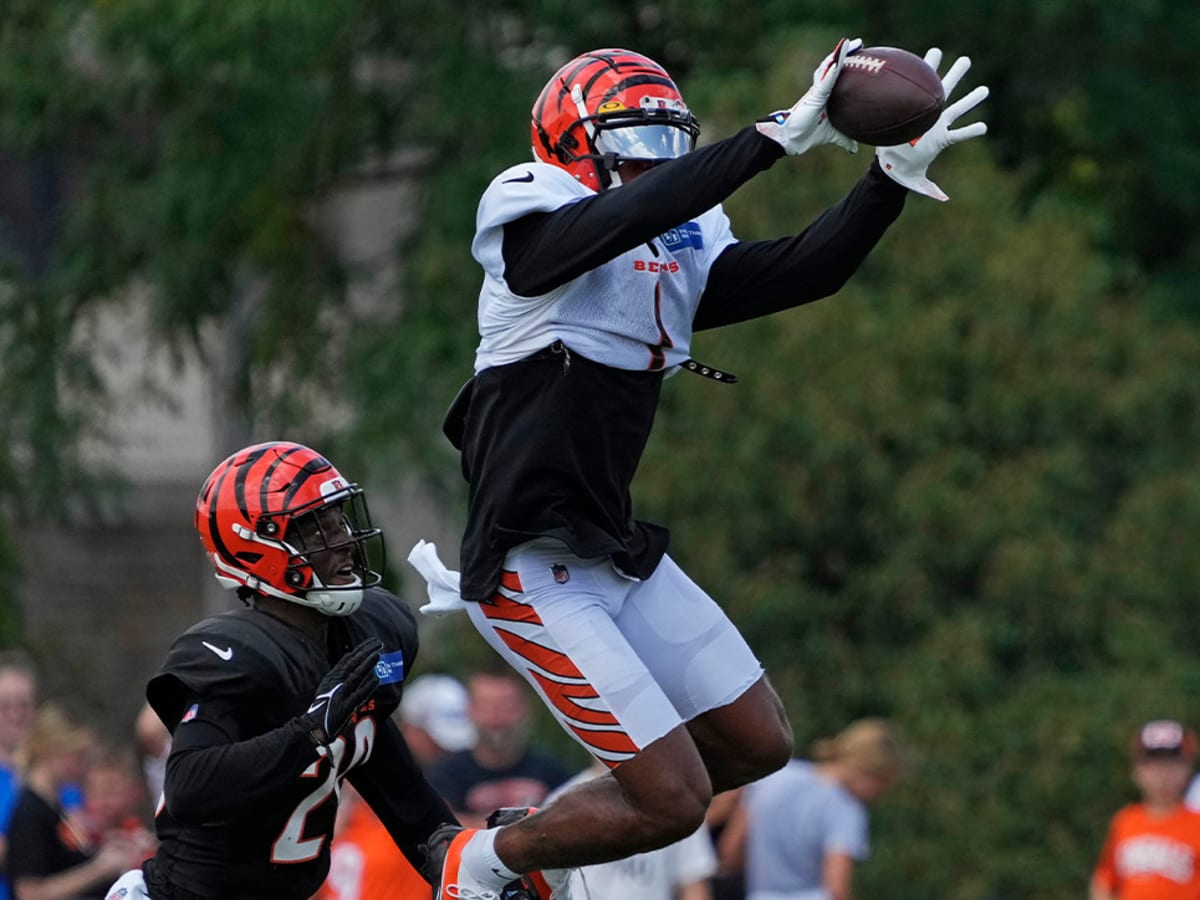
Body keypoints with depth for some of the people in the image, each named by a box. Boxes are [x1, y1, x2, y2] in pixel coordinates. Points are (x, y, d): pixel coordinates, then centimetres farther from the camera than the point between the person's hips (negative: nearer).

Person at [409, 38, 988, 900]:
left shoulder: (679, 256, 10)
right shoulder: (537, 233, -14)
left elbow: (806, 271, 0)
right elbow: (635, 212, -33)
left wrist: (895, 175, -12)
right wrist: (779, 135, -35)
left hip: (620, 554, 9)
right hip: (537, 569, -9)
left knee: (758, 745, 13)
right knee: (674, 800, -9)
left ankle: (545, 830, 28)